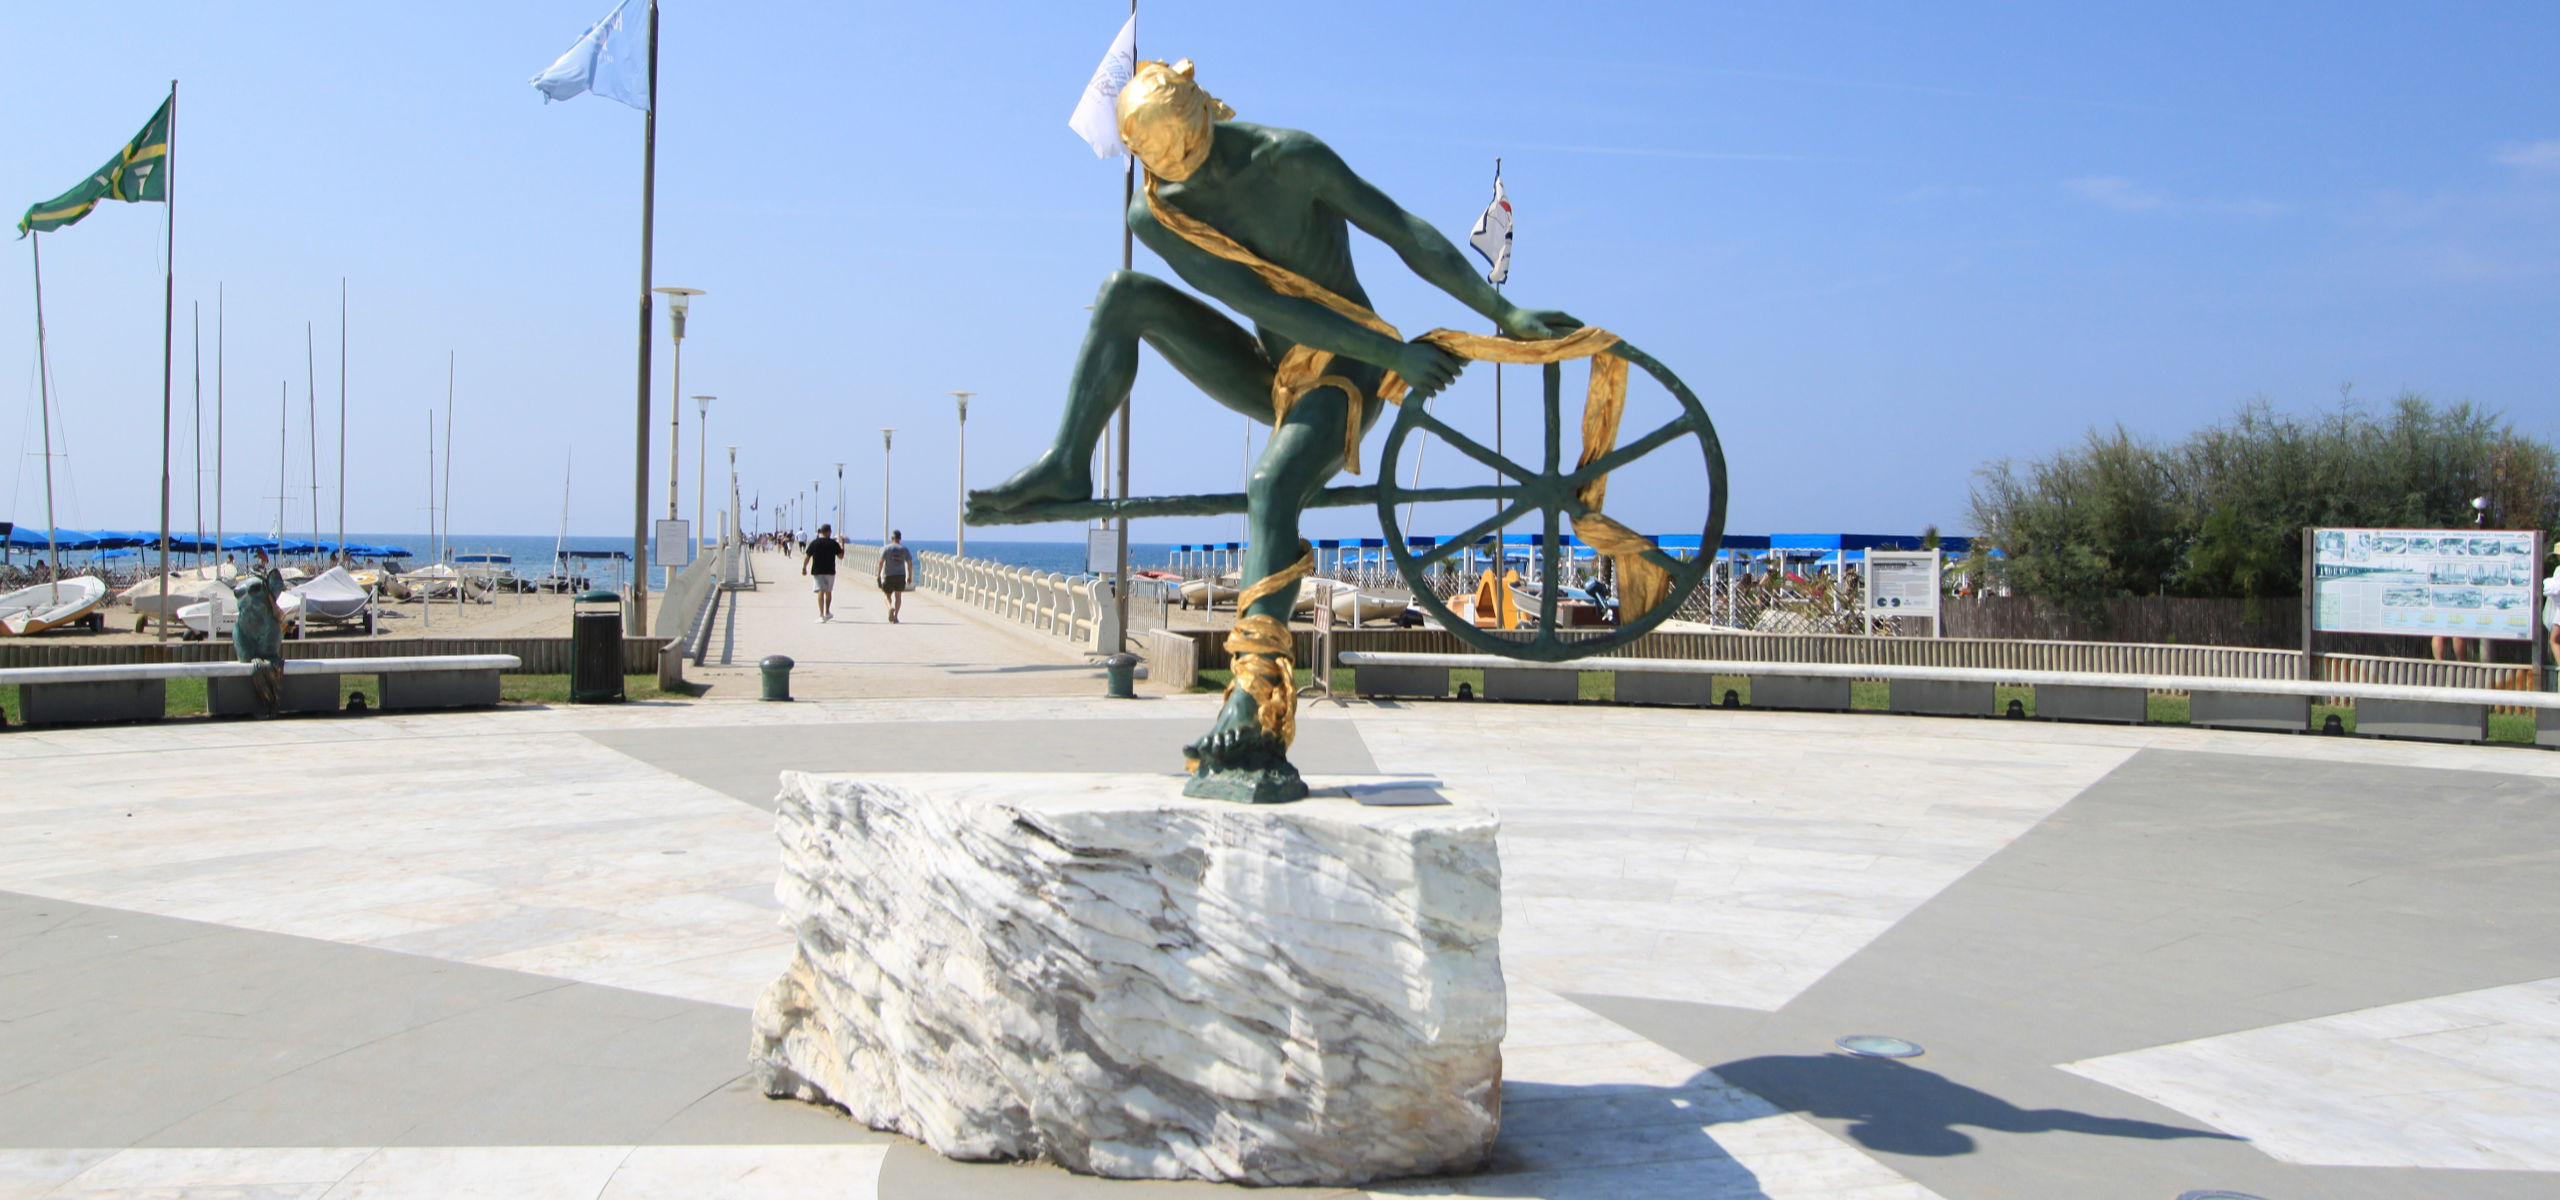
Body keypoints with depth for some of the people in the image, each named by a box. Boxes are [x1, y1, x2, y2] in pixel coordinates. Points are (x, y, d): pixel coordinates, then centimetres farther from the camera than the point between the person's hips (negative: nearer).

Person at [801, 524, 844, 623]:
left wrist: (804, 568, 9)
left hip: (817, 571, -1)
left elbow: (807, 556, -2)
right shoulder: (833, 543, -4)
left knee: (821, 592, -7)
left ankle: (821, 615, -18)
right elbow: (841, 556, 2)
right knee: (828, 592, 17)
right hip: (830, 571, 1)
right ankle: (827, 613, 29)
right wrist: (842, 545, 15)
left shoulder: (814, 543, -3)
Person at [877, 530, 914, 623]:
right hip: (901, 575, 2)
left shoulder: (886, 548, -2)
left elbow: (881, 562, -10)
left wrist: (878, 575, -5)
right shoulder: (904, 549, 4)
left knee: (887, 594, 11)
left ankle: (891, 607, -20)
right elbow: (910, 564, 1)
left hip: (888, 575, -2)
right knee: (898, 596, 12)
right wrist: (910, 577, 11)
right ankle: (895, 616, 4)